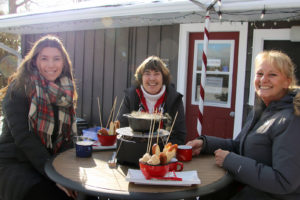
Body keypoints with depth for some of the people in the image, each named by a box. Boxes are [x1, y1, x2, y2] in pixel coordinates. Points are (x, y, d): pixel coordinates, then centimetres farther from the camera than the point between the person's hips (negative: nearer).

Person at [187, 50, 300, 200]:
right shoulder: (259, 110, 7)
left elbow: (284, 182, -26)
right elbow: (238, 145, 15)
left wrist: (230, 160, -20)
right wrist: (204, 142, -2)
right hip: (248, 187, 8)